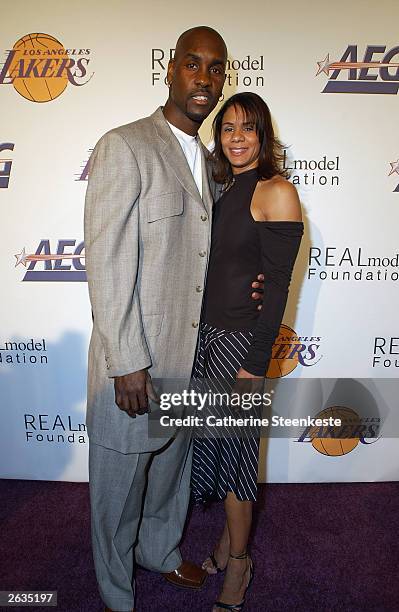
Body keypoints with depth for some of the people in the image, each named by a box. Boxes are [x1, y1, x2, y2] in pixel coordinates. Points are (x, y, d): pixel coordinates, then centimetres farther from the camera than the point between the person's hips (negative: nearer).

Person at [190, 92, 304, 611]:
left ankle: (238, 561, 30)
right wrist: (198, 336, 12)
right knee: (217, 441, 18)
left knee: (234, 446, 6)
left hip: (241, 340, -7)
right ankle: (229, 541, 41)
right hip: (207, 334, 7)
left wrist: (255, 365, -16)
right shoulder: (224, 190, 11)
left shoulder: (277, 191, -11)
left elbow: (276, 286, -15)